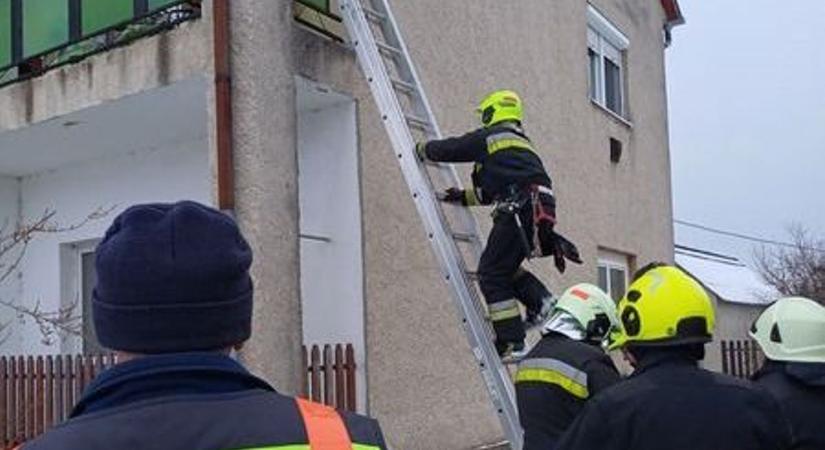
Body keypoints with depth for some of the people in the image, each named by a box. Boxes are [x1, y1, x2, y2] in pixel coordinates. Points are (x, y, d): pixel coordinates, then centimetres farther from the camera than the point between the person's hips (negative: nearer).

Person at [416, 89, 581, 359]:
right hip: (542, 209, 8)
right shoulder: (522, 142, 32)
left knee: (492, 273, -3)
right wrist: (463, 197, 42)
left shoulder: (488, 136, 7)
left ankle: (512, 343, -7)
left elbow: (450, 149, 13)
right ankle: (540, 302, 4)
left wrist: (423, 149, 33)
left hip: (520, 210, -8)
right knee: (504, 265, 23)